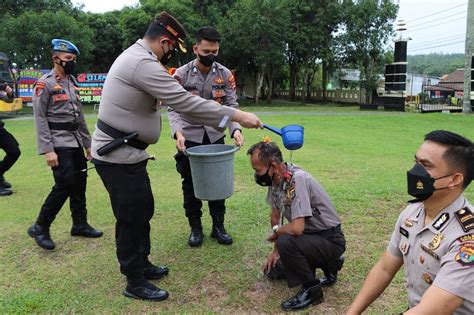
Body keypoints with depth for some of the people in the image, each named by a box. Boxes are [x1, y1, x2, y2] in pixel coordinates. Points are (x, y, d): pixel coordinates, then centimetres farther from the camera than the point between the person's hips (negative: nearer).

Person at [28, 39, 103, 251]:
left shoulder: (72, 83, 15)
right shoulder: (45, 83, -9)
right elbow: (40, 119, -13)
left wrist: (87, 144, 16)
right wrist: (47, 150, -20)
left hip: (75, 142, 8)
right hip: (59, 143, -8)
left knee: (79, 183, 10)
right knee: (64, 185, -11)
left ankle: (80, 225, 23)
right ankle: (40, 228, 4)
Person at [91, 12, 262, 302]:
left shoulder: (135, 56, 13)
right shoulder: (143, 63, -22)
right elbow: (185, 103, -27)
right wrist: (235, 115, -24)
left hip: (124, 152, 11)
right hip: (118, 157, -11)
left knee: (143, 211, 19)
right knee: (132, 218, 1)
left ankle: (142, 264, 36)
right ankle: (135, 283, 17)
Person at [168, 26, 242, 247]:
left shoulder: (225, 75, -2)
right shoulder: (181, 74, -8)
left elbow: (231, 105, -4)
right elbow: (173, 108, -10)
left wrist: (235, 129, -23)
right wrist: (177, 132, -29)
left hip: (215, 136, 2)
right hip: (190, 138, -1)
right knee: (191, 184, 7)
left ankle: (218, 226, 23)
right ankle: (195, 228, 22)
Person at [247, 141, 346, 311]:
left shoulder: (297, 179, -30)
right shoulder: (275, 179, -5)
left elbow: (297, 228, -36)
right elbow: (275, 215, 9)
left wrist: (276, 232, -15)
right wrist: (276, 251, 11)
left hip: (330, 239, -9)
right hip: (310, 235, 9)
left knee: (286, 242, -33)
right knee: (272, 270, 16)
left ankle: (311, 289, -10)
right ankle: (327, 263, 24)